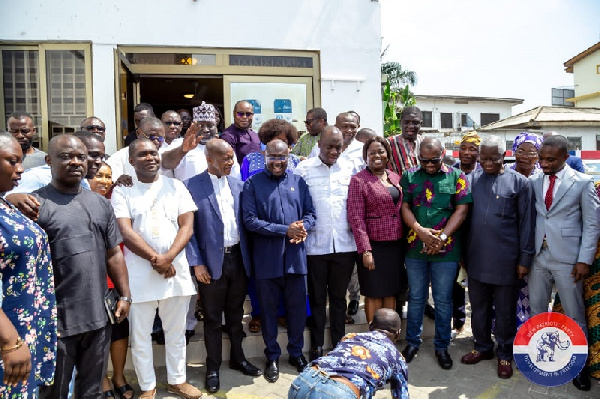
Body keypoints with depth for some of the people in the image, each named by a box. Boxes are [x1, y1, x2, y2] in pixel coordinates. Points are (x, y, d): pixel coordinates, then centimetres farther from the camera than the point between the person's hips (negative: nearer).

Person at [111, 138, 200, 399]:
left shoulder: (175, 187, 6)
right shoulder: (122, 191, 0)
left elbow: (187, 226, -1)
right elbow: (126, 233, -9)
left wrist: (168, 258, -14)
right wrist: (155, 259, -14)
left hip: (176, 269, 2)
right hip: (139, 273, -1)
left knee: (176, 332, 13)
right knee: (140, 335, 9)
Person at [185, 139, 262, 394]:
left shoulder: (238, 185, 6)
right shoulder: (192, 186, -8)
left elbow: (245, 221, 9)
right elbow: (188, 228, -9)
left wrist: (249, 255, 3)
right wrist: (196, 263, -12)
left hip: (239, 259, 4)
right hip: (211, 262, -4)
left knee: (235, 313, 18)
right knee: (212, 318, 10)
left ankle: (237, 358, 36)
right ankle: (213, 368, 26)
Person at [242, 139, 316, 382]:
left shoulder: (298, 182, 8)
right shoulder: (252, 184, -2)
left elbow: (310, 213, 8)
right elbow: (250, 220, -11)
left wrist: (303, 229, -15)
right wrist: (286, 230, -17)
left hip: (295, 256, 2)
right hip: (266, 259, -2)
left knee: (298, 306, 12)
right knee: (268, 308, 11)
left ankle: (296, 352, 32)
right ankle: (272, 357, 29)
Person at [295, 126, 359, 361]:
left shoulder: (349, 168, 5)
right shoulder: (304, 169, -2)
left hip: (344, 243, 2)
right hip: (316, 244, -2)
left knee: (339, 296, 15)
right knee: (317, 298, 11)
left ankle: (339, 344, 30)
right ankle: (317, 346, 25)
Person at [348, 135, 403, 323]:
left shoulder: (395, 178, 11)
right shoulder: (359, 180, -7)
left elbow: (400, 210, 15)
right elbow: (356, 218, -12)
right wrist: (365, 250, -16)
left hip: (396, 244, 6)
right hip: (373, 245, -5)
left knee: (391, 293, 14)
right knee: (374, 294, 4)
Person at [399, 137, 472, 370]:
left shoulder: (456, 176, 1)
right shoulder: (409, 176, 5)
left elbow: (461, 210, -5)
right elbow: (405, 208, 0)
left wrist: (441, 237, -14)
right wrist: (421, 231, -16)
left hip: (446, 249, -1)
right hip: (415, 247, 1)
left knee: (443, 300, 10)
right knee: (416, 297, 13)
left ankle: (442, 346, 26)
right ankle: (412, 341, 28)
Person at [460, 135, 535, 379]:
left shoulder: (519, 182, -4)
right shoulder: (471, 179, 4)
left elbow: (527, 223, -2)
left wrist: (525, 258, -4)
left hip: (505, 259, -3)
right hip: (476, 257, 3)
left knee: (505, 311, 11)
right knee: (478, 306, 16)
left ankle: (505, 354, 29)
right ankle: (483, 347, 35)